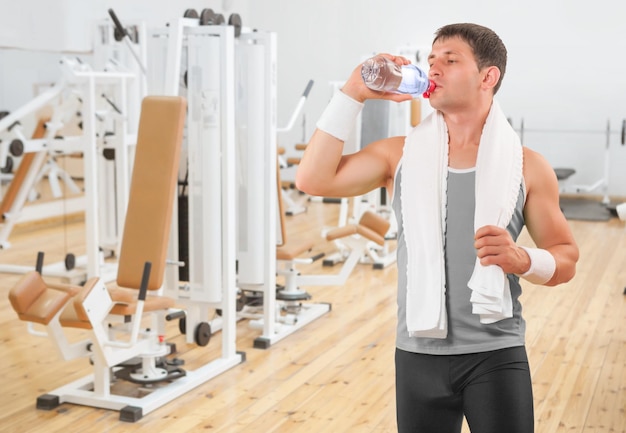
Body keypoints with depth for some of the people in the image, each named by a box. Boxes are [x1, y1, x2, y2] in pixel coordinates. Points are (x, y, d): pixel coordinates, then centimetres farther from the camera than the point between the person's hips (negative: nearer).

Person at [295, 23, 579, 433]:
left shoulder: (527, 166, -1)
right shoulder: (399, 155, 3)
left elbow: (566, 258, 4)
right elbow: (313, 179, -8)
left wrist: (521, 259, -18)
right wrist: (353, 94, -7)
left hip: (496, 355, -1)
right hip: (419, 356, 2)